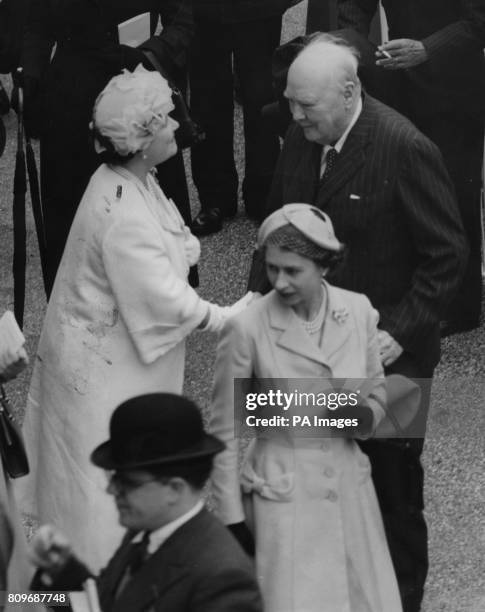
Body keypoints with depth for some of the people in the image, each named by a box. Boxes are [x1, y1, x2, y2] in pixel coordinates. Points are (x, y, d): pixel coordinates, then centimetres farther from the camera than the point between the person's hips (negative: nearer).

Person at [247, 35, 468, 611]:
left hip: (383, 350, -5)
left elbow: (447, 254, -15)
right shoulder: (301, 138, -1)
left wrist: (401, 331, -20)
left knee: (391, 485, 9)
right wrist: (258, 298, 1)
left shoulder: (405, 150, -20)